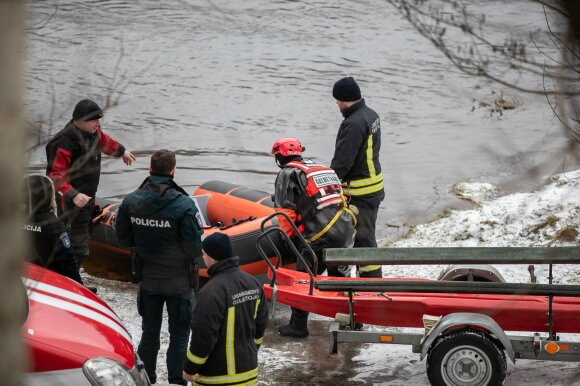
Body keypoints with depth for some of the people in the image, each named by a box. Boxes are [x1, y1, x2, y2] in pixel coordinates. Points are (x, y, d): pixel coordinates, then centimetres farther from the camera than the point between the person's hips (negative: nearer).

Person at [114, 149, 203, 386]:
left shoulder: (131, 202, -7)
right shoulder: (184, 205, -21)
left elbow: (123, 238, 1)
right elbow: (195, 247, -20)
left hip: (148, 279, 4)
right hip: (178, 281, -4)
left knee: (149, 333, 17)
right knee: (179, 335, 8)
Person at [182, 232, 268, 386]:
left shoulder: (212, 291, -23)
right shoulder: (253, 283, 3)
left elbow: (203, 336, -22)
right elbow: (261, 324, 12)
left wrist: (190, 368, -10)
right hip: (249, 370, 8)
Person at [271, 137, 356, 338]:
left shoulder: (287, 174, 4)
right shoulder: (325, 168, 24)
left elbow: (285, 212, -2)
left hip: (319, 234, -7)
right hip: (345, 228, 7)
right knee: (340, 276, 22)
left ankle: (298, 326, 8)